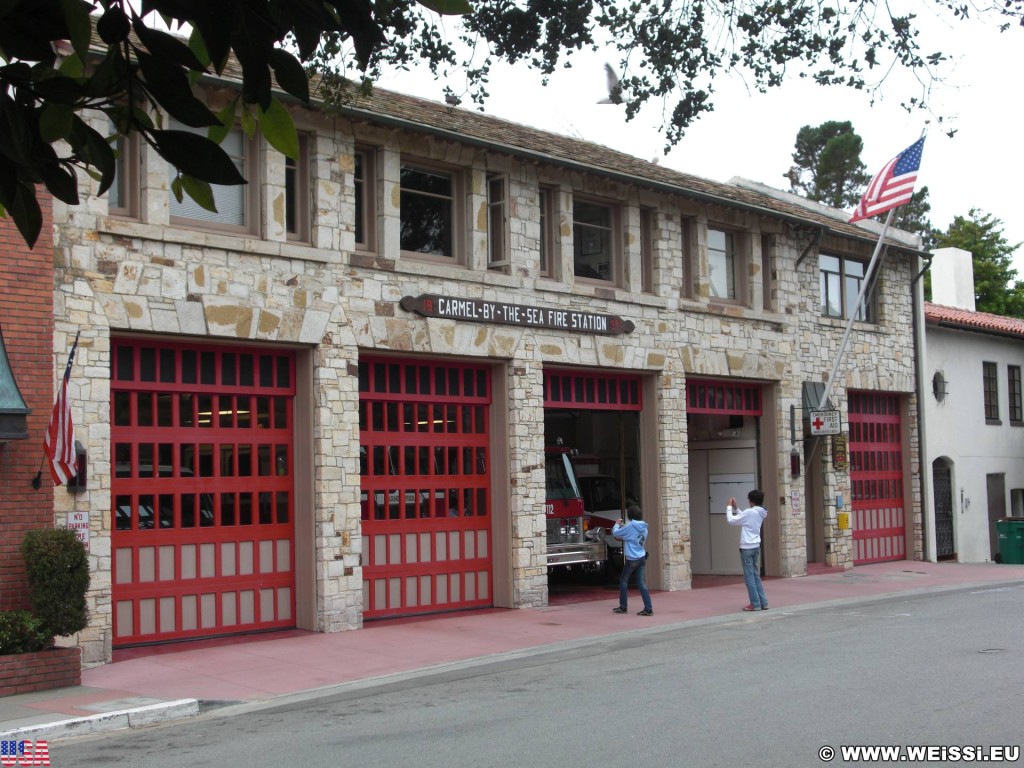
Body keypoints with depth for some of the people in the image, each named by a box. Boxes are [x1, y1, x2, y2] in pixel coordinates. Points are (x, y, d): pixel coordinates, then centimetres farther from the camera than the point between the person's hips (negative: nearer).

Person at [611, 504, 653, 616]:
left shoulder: (630, 526, -13)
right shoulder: (644, 527, 7)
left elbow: (615, 533, -7)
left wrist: (617, 524, 15)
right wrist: (623, 526, 22)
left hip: (632, 559, -6)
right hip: (642, 558, 6)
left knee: (623, 581, 12)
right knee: (642, 583, 3)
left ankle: (622, 607, 19)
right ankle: (648, 609, -6)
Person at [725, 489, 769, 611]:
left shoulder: (749, 512, -16)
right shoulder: (760, 513, 9)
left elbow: (731, 520, -10)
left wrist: (729, 507, 2)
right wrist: (735, 508, 20)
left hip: (747, 547, -8)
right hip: (756, 546, 8)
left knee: (749, 577, -2)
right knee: (756, 576, 14)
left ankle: (755, 604, -1)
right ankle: (763, 602, 14)